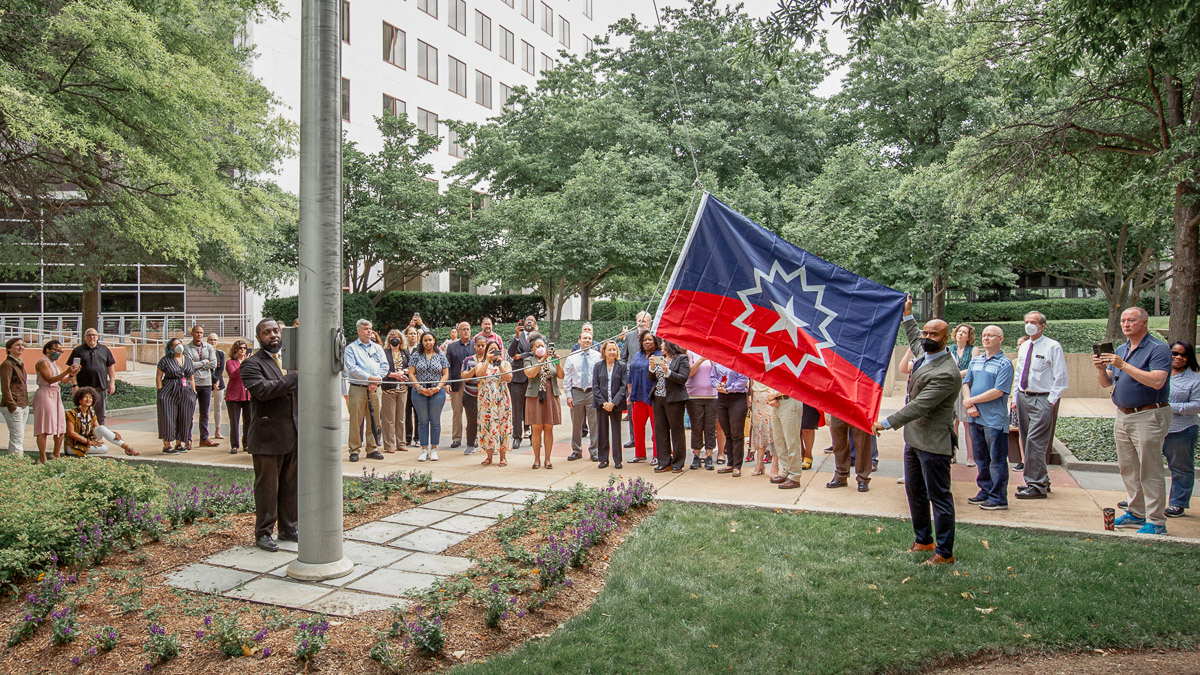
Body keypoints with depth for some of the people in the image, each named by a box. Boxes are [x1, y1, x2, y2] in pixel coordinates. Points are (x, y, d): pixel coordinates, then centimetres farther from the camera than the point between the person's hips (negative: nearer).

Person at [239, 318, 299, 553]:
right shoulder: (251, 364, -7)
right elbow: (262, 390, -25)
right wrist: (294, 376, -26)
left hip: (294, 435, 6)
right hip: (268, 437, -6)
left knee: (291, 485, 13)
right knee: (267, 487, 2)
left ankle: (289, 528, 25)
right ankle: (263, 533, 14)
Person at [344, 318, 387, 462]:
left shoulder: (377, 347, 18)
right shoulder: (351, 348, 5)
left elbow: (384, 365, 8)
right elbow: (351, 368, -7)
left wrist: (376, 380, -7)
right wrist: (369, 377, -15)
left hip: (374, 389, 4)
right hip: (358, 389, -4)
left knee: (374, 420, 6)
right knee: (356, 420, -4)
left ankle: (372, 449, 14)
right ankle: (354, 450, 3)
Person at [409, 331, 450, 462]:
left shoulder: (440, 356, 7)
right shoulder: (416, 355, 6)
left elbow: (446, 375, 5)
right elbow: (411, 374, 2)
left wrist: (438, 388, -9)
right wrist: (420, 388, -9)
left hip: (437, 392, 0)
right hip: (419, 392, 0)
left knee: (435, 421, 2)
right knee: (423, 421, 3)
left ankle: (434, 449, 9)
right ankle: (424, 449, 8)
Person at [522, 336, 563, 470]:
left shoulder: (552, 359, 12)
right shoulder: (529, 360, 5)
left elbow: (561, 375, 0)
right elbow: (530, 374, -14)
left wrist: (558, 362, -14)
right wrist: (542, 360, -19)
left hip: (551, 397, 2)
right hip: (535, 397, -2)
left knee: (549, 429, 2)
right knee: (537, 429, -1)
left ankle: (547, 459, 10)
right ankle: (537, 459, 8)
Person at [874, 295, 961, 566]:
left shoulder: (946, 374, -24)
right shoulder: (926, 354, 5)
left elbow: (919, 406, -26)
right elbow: (914, 340, 31)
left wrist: (887, 423, -22)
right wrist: (907, 314, 33)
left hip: (932, 443, -10)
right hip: (913, 438, 10)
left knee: (939, 496, 0)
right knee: (915, 492, 19)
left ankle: (945, 553, 9)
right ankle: (923, 540, 33)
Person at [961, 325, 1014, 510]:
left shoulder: (1004, 364, -7)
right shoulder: (975, 361, 12)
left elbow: (998, 392, -15)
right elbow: (966, 384, 9)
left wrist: (971, 401, -11)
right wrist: (970, 406, -8)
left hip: (995, 419, -7)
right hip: (975, 417, 7)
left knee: (997, 460, 0)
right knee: (980, 458, 14)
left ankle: (998, 498, 6)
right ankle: (985, 492, 25)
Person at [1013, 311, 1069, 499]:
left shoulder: (1053, 347, -7)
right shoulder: (1023, 347, 14)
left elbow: (1060, 378, -9)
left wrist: (1051, 401, -13)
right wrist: (1016, 397, 15)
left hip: (1042, 400, -7)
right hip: (1023, 397, 7)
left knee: (1035, 442, -13)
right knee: (1027, 442, 10)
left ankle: (1037, 486, -7)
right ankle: (1041, 481, 21)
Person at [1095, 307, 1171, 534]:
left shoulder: (1158, 349, -10)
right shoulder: (1121, 350, 14)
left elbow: (1157, 381, -24)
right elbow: (1106, 382, 14)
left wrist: (1124, 365, -25)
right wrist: (1101, 368, -7)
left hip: (1148, 417, -8)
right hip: (1122, 416, 8)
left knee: (1150, 471, -4)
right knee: (1128, 469, 13)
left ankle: (1156, 522, 2)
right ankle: (1136, 513, 24)